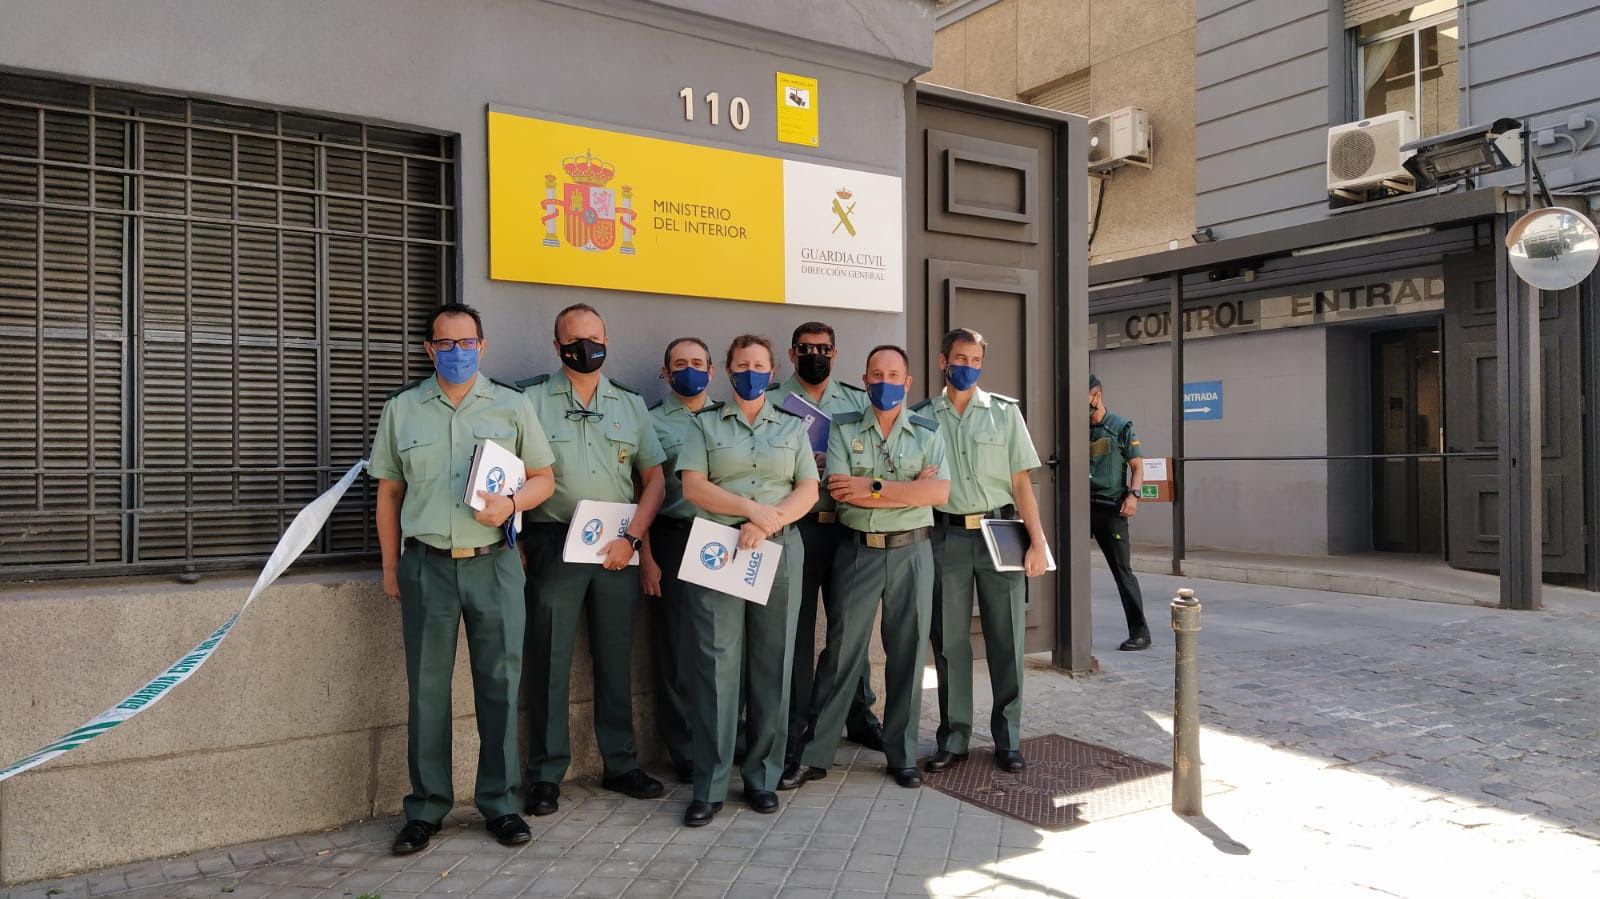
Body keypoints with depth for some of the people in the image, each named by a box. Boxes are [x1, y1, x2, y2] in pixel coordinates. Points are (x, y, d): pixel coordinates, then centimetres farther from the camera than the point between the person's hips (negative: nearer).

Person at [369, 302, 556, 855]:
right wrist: (390, 567, 9)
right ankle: (426, 808, 18)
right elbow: (389, 492, 12)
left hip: (493, 563, 0)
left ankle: (500, 802, 17)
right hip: (426, 565, 1)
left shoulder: (512, 406, 7)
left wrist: (510, 504, -13)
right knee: (426, 688, 6)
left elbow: (543, 479, 8)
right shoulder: (402, 409, 10)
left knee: (499, 684, 4)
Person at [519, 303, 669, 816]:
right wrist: (515, 532, -13)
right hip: (553, 546, -2)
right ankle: (546, 775, 12)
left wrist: (631, 537, -4)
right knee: (550, 661, 1)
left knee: (615, 658, 9)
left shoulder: (630, 405, 12)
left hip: (617, 548, 3)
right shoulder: (532, 400, 5)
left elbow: (654, 478, 9)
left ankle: (621, 764, 22)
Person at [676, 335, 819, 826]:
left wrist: (766, 524, -11)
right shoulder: (706, 424, 9)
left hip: (779, 551, 2)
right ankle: (710, 786, 0)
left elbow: (809, 491, 5)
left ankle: (763, 776, 15)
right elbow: (693, 486, -3)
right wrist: (753, 508, -13)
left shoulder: (792, 427, 14)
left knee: (772, 665, 4)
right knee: (716, 664, -6)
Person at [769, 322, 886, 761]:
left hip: (848, 526, 3)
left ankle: (859, 715, 24)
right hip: (796, 526, -2)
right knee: (796, 630, 4)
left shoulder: (858, 400, 14)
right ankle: (795, 726, 14)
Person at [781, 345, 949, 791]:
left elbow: (939, 492, -10)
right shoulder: (844, 430, 3)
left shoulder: (928, 432, 5)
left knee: (907, 654, 8)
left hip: (911, 553, 1)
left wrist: (874, 489, -14)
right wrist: (909, 488, -12)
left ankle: (902, 754, 21)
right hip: (858, 550, -1)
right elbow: (838, 488, -13)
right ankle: (815, 754, 12)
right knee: (841, 653, 2)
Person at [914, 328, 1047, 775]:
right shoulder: (922, 416, 6)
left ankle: (1008, 739, 16)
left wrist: (1037, 542, -4)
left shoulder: (1004, 411, 5)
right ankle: (953, 738, 19)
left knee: (1006, 640, 4)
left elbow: (1021, 481, 2)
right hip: (946, 536, 1)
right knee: (949, 641, 7)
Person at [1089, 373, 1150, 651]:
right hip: (1083, 505, 4)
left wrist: (1133, 495, -15)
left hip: (1111, 507, -4)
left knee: (1122, 570, -1)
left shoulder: (1121, 427, 2)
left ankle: (1139, 633, 7)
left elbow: (1137, 467, 1)